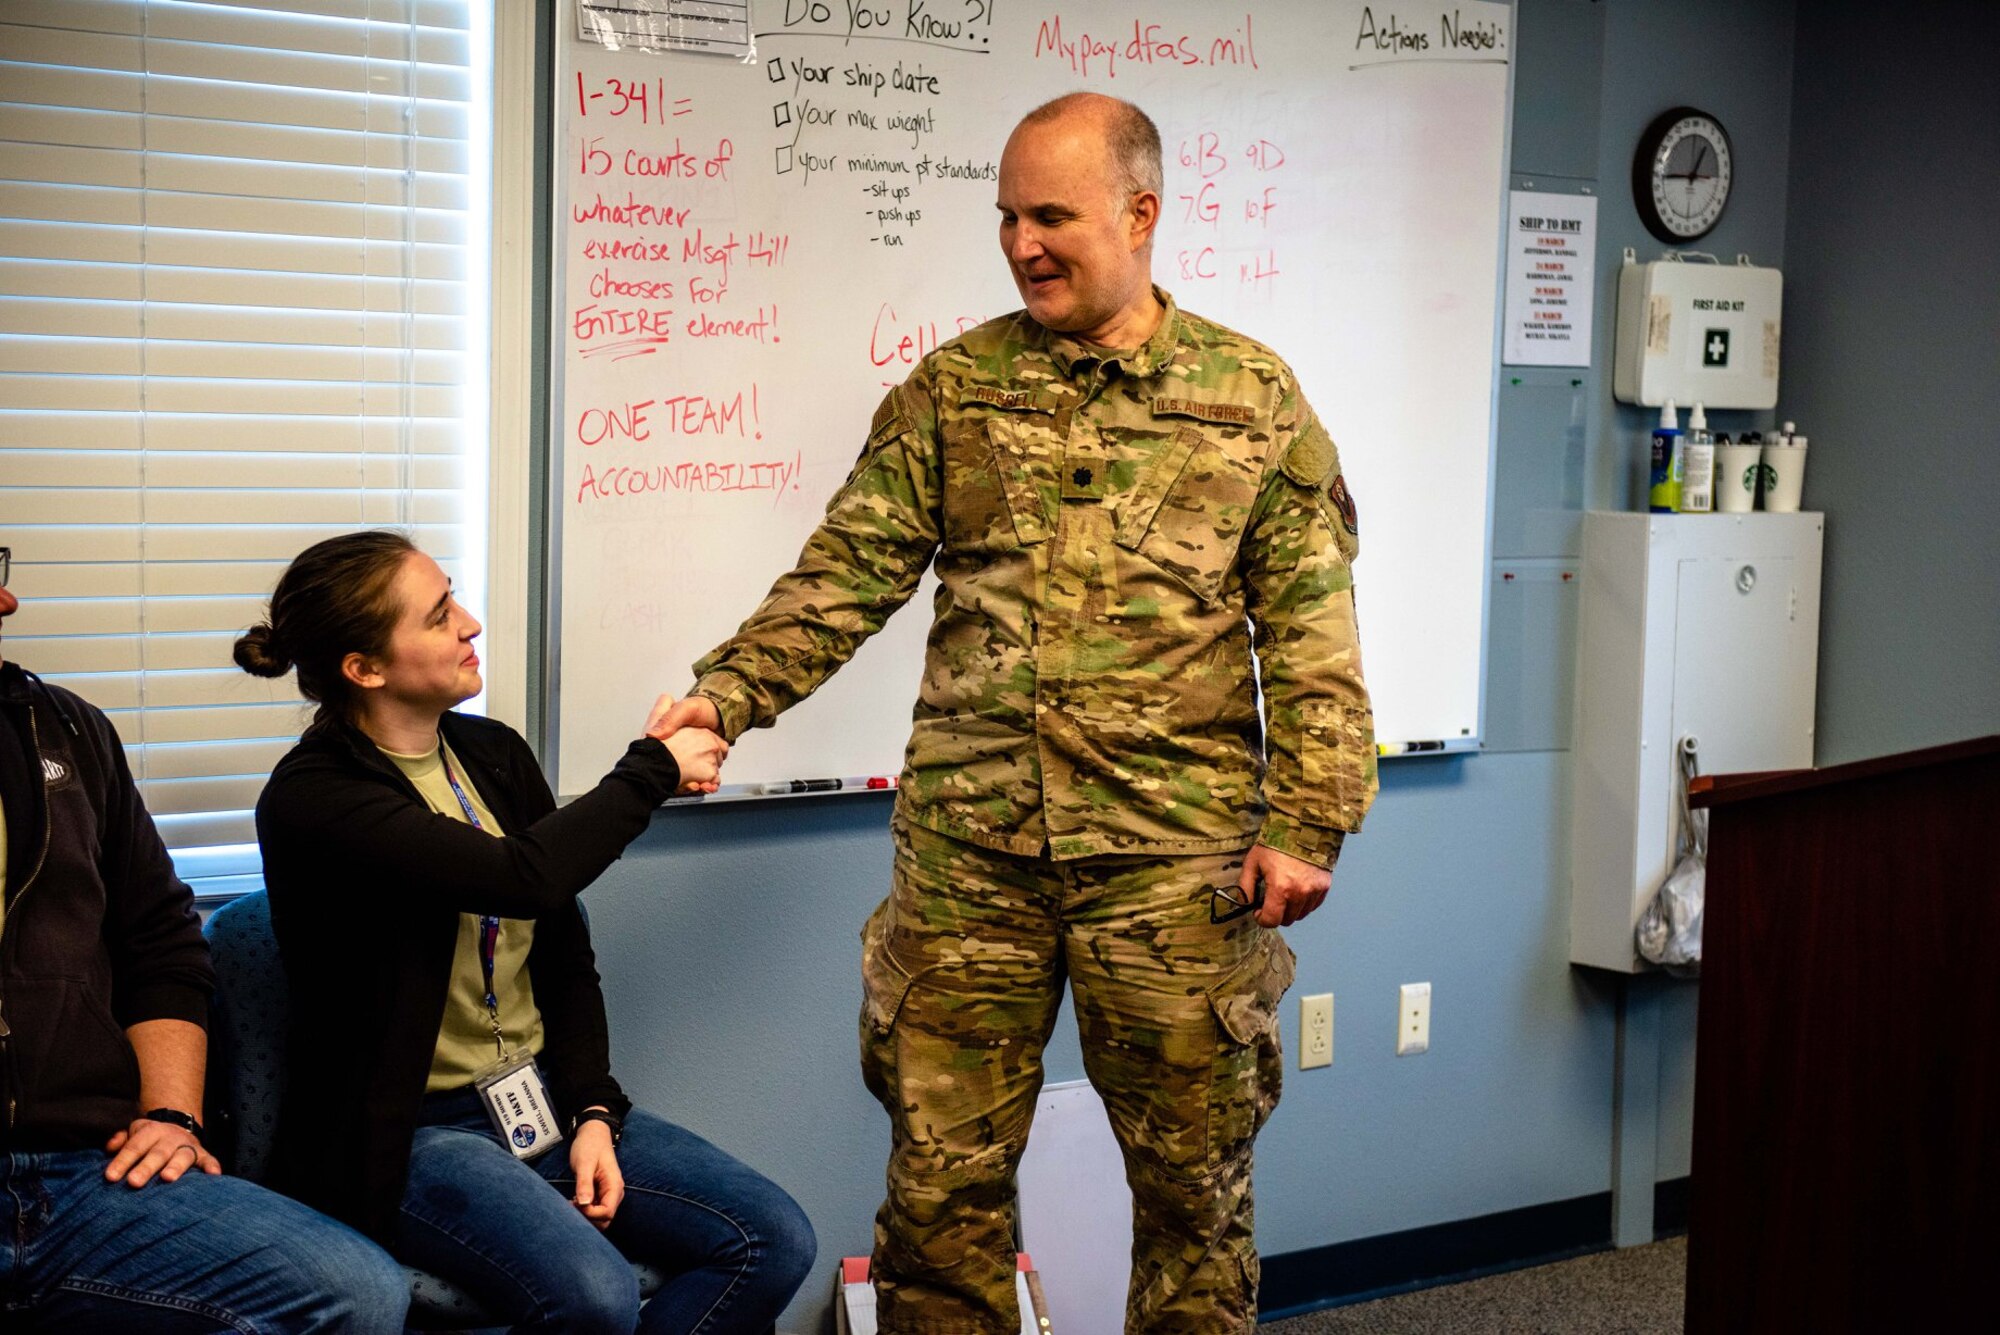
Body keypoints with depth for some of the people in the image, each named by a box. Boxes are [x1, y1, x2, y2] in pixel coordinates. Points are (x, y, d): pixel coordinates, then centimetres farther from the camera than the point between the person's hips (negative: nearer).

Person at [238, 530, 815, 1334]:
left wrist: (592, 1112, -3)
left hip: (537, 1101, 7)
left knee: (775, 1241, -10)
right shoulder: (313, 797, -15)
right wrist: (654, 768, -14)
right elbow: (528, 875, -28)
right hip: (406, 1132, -7)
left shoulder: (495, 755, 7)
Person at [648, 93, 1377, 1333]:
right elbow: (849, 569, 1)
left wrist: (1305, 823, -6)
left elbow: (1311, 634, 1)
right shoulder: (951, 388, 7)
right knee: (944, 1174, 6)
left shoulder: (1253, 395, 3)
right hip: (968, 854, 2)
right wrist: (731, 692, -13)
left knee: (1194, 1176, 10)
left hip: (1175, 857, -1)